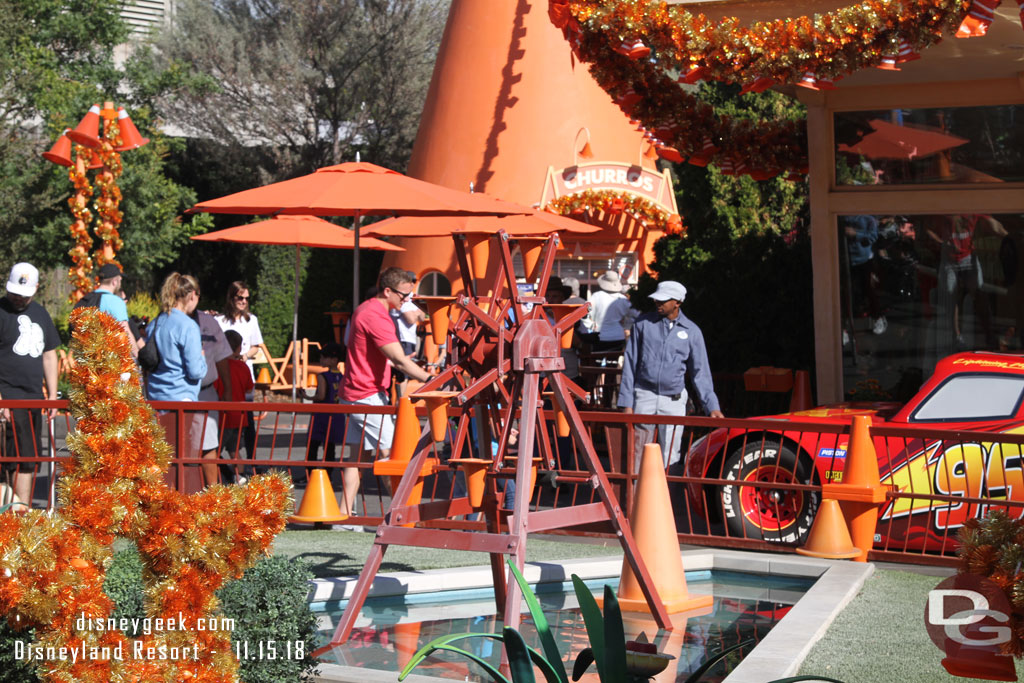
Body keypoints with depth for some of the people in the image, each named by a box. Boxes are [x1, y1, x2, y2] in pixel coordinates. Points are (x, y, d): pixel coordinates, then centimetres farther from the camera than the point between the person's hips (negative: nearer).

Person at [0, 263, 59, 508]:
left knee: (30, 458, 9)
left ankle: (23, 509, 14)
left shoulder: (40, 314, 16)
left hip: (34, 397, 7)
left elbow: (49, 355, 21)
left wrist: (52, 395, 16)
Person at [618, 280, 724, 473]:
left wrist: (712, 406, -3)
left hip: (674, 400, 0)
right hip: (644, 396, 0)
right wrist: (626, 402, -3)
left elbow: (700, 372, 6)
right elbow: (630, 363, 2)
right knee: (639, 452, 3)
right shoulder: (644, 323, 0)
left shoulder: (691, 331, 1)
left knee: (669, 456, 0)